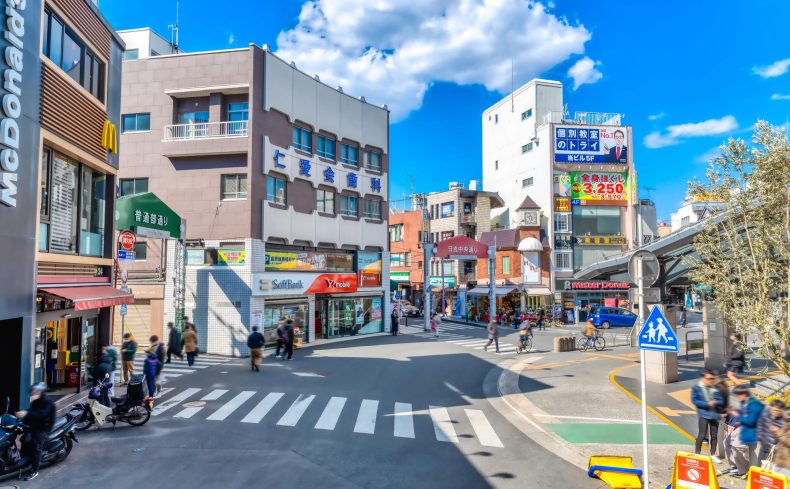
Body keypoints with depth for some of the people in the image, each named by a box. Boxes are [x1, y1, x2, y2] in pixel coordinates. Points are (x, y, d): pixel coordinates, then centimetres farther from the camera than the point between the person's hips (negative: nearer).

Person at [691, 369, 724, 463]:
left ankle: (713, 455, 26)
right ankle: (697, 454, 5)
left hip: (714, 415, 4)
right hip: (703, 414, -4)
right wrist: (707, 404, -20)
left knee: (714, 435, 11)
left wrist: (715, 402, -15)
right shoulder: (696, 387, -5)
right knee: (702, 435, -8)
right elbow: (694, 400, -10)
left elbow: (721, 401, 7)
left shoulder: (715, 388, 7)